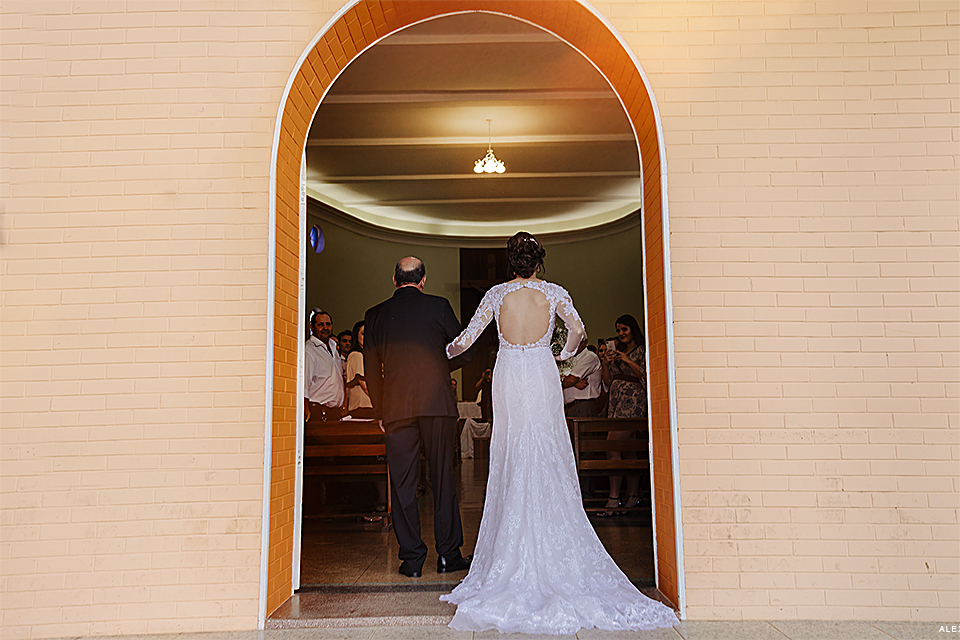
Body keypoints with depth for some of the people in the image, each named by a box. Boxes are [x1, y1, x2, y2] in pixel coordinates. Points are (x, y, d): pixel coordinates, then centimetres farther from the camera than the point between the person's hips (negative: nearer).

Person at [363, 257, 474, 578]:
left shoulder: (375, 315, 7)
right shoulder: (438, 306, 2)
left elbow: (371, 371, 8)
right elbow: (464, 352, 5)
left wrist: (380, 412, 15)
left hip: (396, 407, 1)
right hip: (437, 404, -1)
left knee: (402, 484, 6)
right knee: (443, 478, 7)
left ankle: (412, 558, 11)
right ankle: (448, 554, 13)